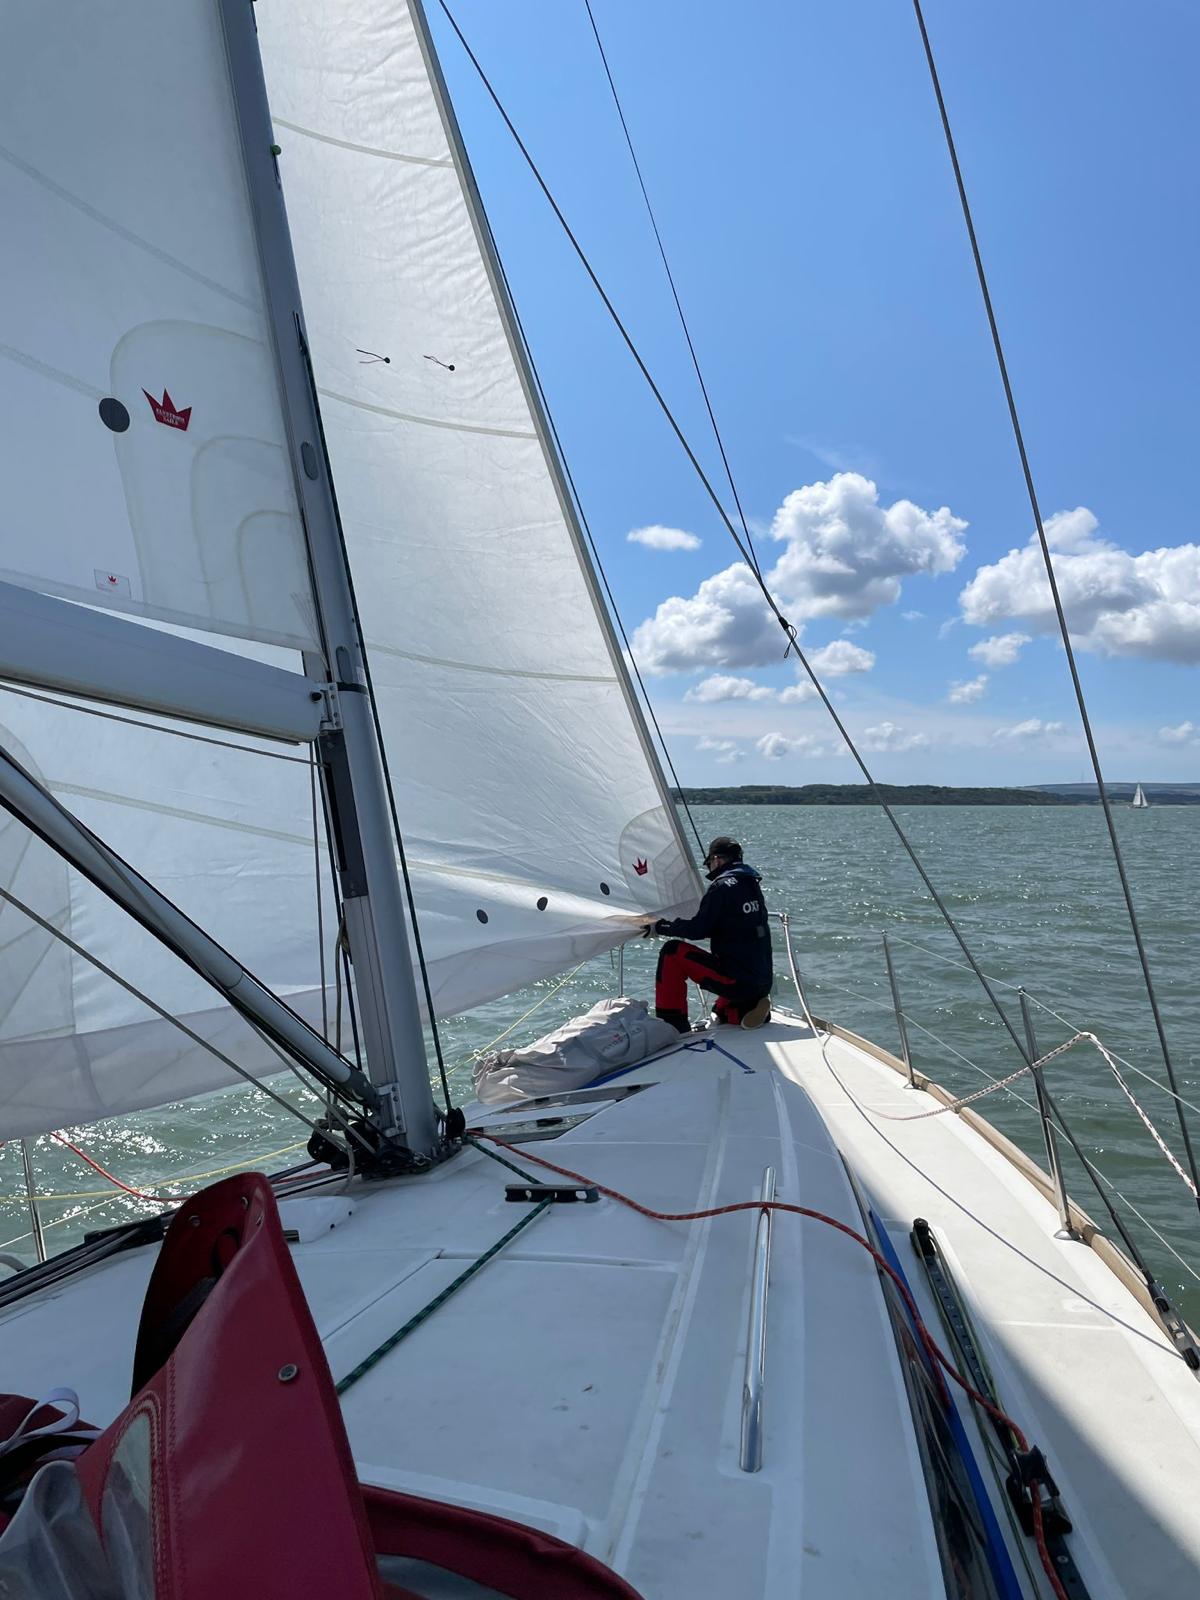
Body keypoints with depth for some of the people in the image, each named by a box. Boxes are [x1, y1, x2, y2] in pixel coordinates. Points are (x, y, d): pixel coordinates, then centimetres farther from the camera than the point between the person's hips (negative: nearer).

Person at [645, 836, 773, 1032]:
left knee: (672, 951, -3)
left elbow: (698, 929, -13)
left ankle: (672, 1025, -1)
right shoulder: (752, 884, 14)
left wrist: (660, 927, 1)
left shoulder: (723, 886, -12)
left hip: (738, 981, -9)